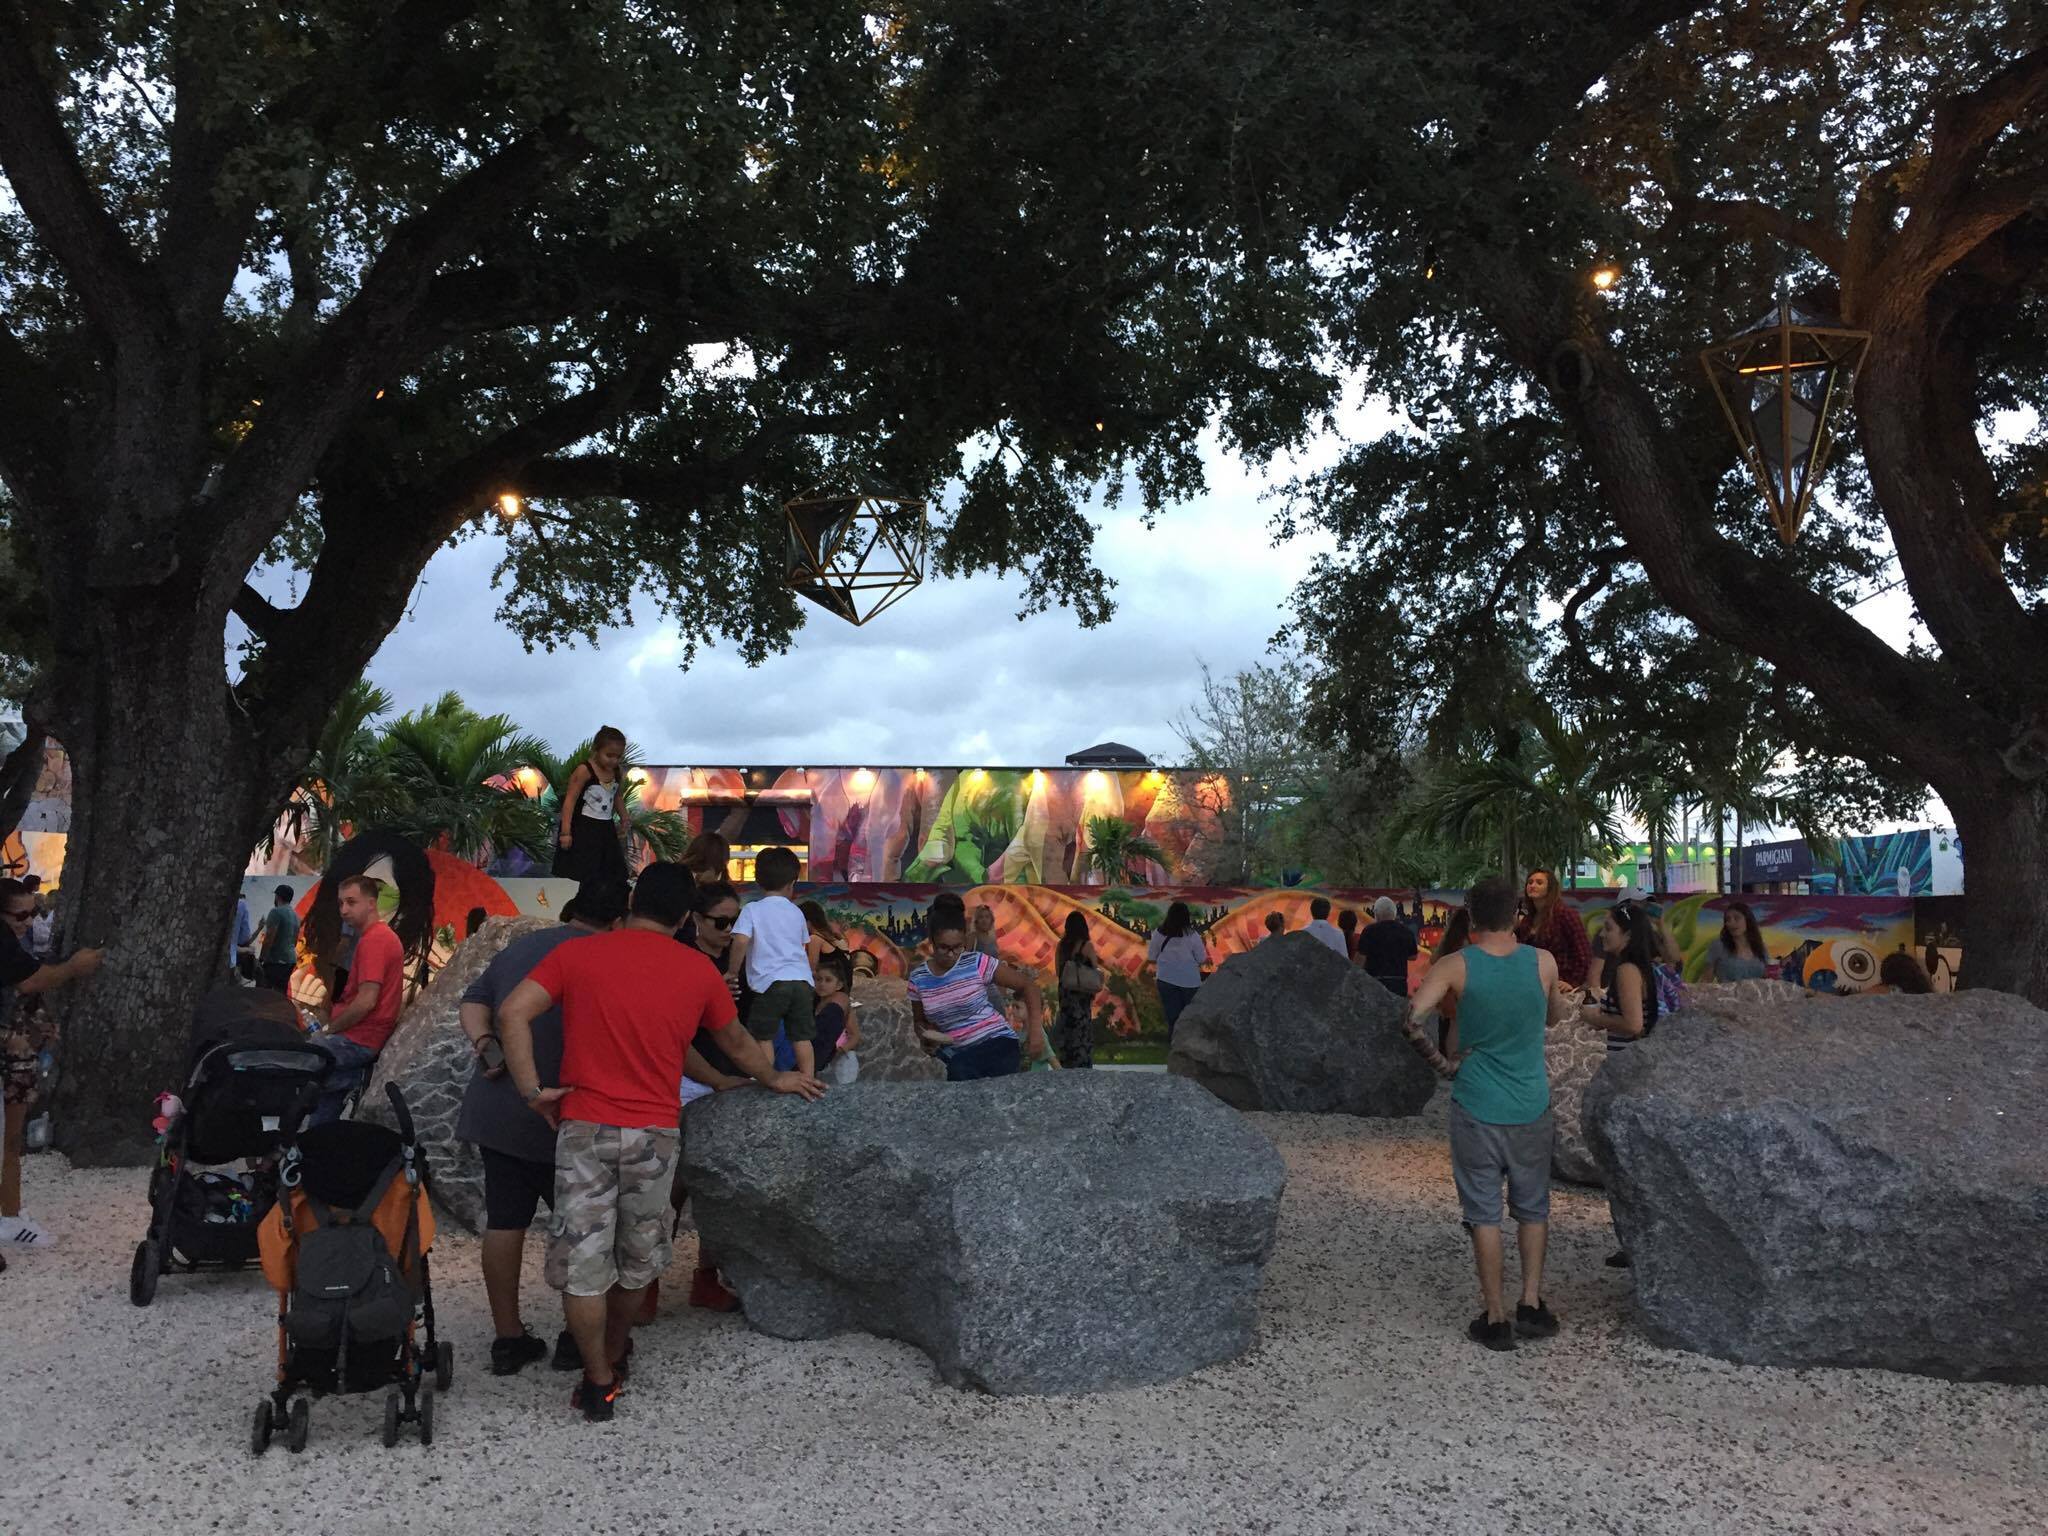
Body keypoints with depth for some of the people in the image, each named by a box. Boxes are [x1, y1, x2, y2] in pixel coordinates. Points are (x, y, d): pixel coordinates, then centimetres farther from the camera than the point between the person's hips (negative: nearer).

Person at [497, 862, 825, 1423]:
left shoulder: (576, 953, 0)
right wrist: (775, 1078, 36)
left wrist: (532, 1091, -4)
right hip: (654, 1133, 2)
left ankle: (599, 1384, 12)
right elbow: (736, 1042, 19)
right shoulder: (699, 971, 4)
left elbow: (512, 1013, -10)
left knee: (581, 1261, 7)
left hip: (585, 1127, -1)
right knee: (636, 1257, 19)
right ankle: (612, 1357, 36)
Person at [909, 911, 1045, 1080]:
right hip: (958, 1057, 4)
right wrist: (927, 1035, -8)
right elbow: (920, 1022, 17)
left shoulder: (978, 964, -10)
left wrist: (1036, 1028, -17)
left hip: (997, 1047, -4)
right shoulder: (918, 979, 0)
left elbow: (1027, 984, -5)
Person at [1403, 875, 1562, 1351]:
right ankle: (1532, 1304, 20)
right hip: (1531, 1108, 2)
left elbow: (1413, 1019, -21)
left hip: (1476, 1108, -2)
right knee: (1532, 1209, 19)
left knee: (1484, 1214, 7)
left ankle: (1495, 1318, 12)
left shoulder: (1455, 966, -10)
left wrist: (1443, 1064, -8)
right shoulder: (1543, 963, -4)